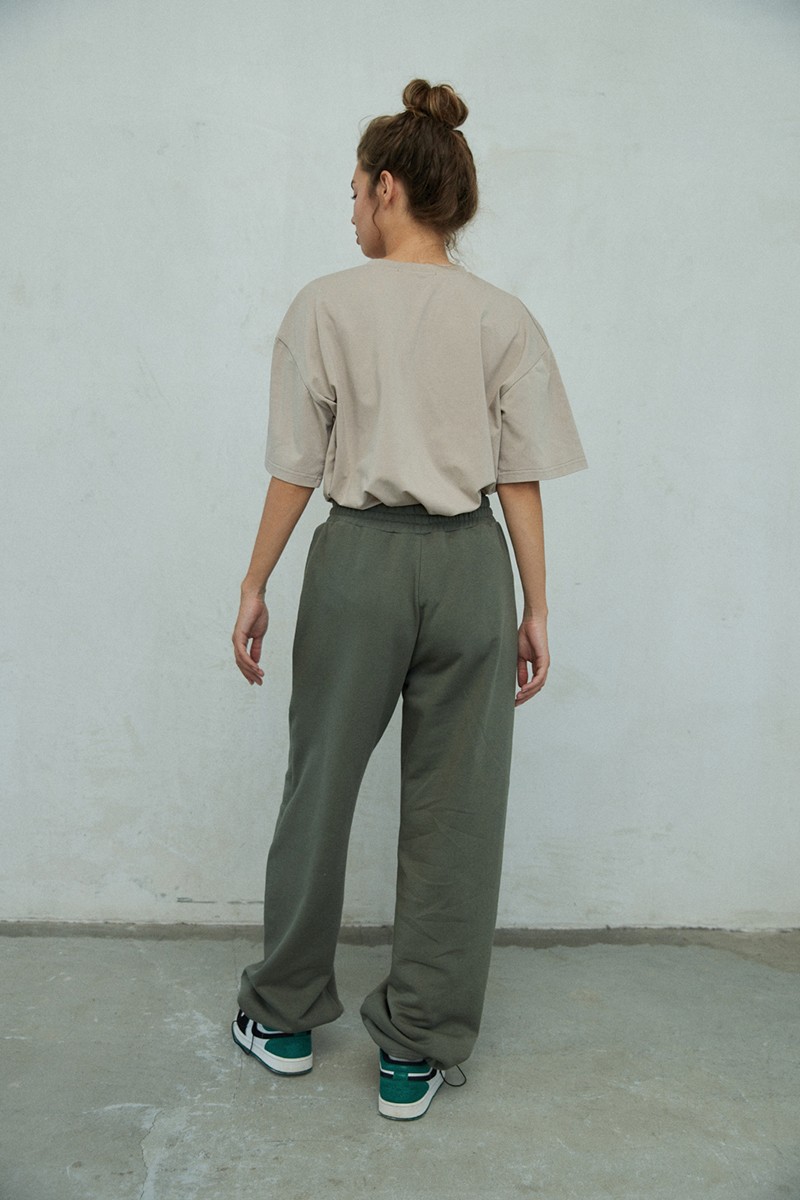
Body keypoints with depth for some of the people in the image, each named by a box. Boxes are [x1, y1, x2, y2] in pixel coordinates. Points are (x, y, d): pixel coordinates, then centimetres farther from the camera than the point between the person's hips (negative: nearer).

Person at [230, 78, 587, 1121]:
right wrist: (535, 609, 7)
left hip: (359, 561, -1)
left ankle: (286, 1018, 33)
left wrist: (255, 586, 7)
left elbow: (297, 469, -3)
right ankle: (416, 1053, 23)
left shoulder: (326, 306, -2)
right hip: (469, 566, 2)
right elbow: (521, 478, 1)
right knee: (454, 812, 10)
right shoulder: (504, 318, 3)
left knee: (320, 791, 14)